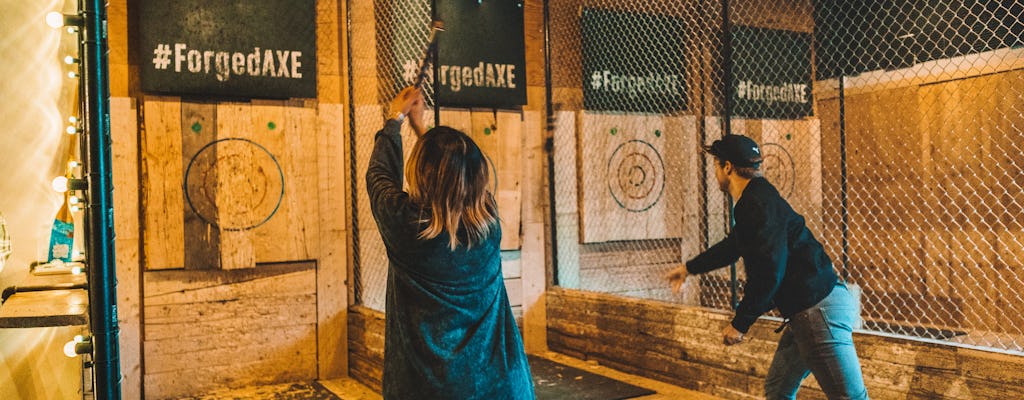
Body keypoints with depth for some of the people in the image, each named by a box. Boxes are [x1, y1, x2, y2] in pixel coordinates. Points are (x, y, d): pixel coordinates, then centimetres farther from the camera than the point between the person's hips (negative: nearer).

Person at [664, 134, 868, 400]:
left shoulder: (757, 205, -16)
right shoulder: (757, 200, 17)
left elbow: (768, 273, -23)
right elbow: (732, 246, 33)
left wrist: (739, 323, -14)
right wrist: (689, 268, 45)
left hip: (817, 312, -11)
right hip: (806, 312, 11)